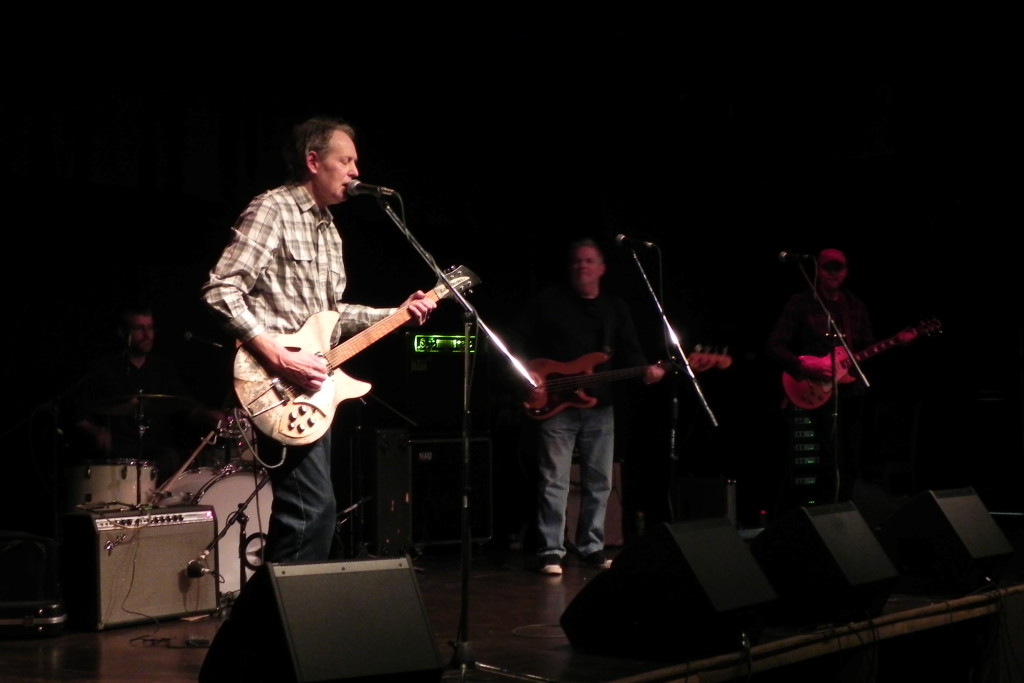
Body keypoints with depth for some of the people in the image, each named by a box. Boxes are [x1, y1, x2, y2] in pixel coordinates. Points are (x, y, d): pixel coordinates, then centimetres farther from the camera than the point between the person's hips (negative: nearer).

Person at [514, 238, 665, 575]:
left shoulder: (616, 307, 13)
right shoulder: (550, 301, 2)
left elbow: (630, 351, 8)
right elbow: (521, 340, 2)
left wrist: (645, 369, -12)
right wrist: (528, 373, -12)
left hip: (600, 407, 4)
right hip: (555, 404, -4)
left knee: (599, 482, 8)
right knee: (554, 482, -6)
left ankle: (592, 547, 19)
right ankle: (551, 552, -1)